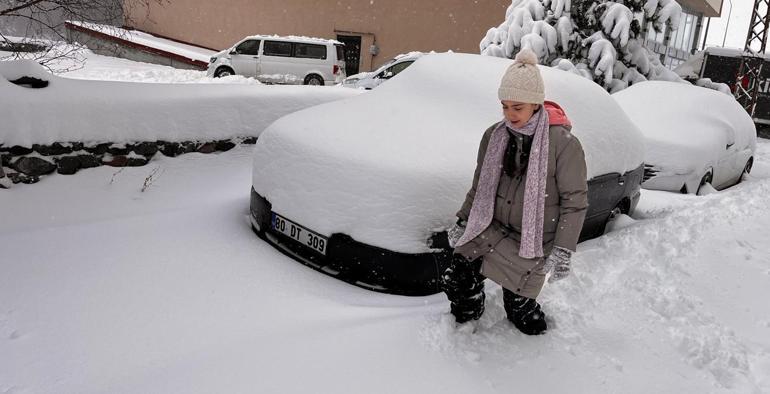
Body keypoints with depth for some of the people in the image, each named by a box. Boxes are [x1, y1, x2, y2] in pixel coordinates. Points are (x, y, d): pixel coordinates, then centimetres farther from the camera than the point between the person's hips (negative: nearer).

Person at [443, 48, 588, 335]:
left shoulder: (563, 143, -16)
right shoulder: (494, 136, 1)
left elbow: (575, 201, -12)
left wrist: (563, 250, -15)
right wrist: (463, 221, 11)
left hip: (531, 242, -4)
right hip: (491, 230, 5)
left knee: (517, 303, -2)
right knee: (456, 280, -6)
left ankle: (539, 335, 30)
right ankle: (467, 325, 23)